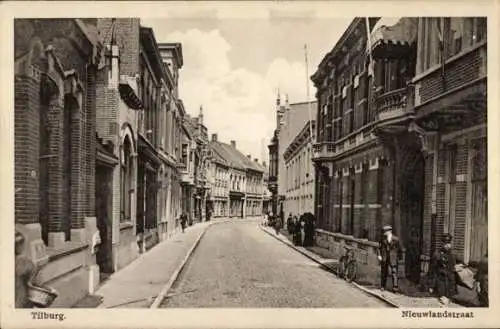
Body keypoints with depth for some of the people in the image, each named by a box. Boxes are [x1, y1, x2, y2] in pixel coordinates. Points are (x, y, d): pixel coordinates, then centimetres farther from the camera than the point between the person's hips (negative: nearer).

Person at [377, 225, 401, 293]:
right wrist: (379, 255, -5)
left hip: (393, 258, -2)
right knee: (383, 272, 7)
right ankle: (382, 286, 17)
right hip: (384, 258, 2)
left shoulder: (395, 239, -1)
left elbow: (399, 249, 9)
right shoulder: (383, 239, 3)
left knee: (394, 272, -9)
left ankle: (395, 287, -7)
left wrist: (399, 257, 10)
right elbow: (379, 247, 5)